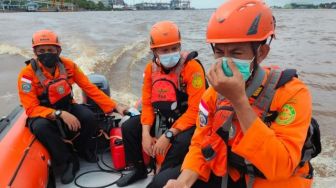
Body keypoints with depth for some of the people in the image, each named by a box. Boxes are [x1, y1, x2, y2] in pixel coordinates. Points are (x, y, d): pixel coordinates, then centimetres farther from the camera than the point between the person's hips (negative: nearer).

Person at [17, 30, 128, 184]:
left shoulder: (68, 65, -11)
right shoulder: (27, 74, -20)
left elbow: (90, 88, -10)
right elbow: (32, 109, -23)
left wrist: (114, 106, -17)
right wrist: (60, 114, -38)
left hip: (66, 107, 3)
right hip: (42, 113, -2)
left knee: (89, 118, -25)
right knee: (40, 127, -35)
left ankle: (80, 147, 9)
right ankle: (69, 160, -12)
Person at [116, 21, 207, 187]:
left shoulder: (192, 67, -22)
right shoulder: (151, 68, -3)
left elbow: (195, 110, -25)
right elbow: (147, 103, 2)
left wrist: (168, 135, -27)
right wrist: (146, 133, -12)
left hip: (186, 120, -5)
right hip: (161, 118, 6)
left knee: (182, 142, -34)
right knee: (128, 128, -1)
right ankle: (139, 169, 20)